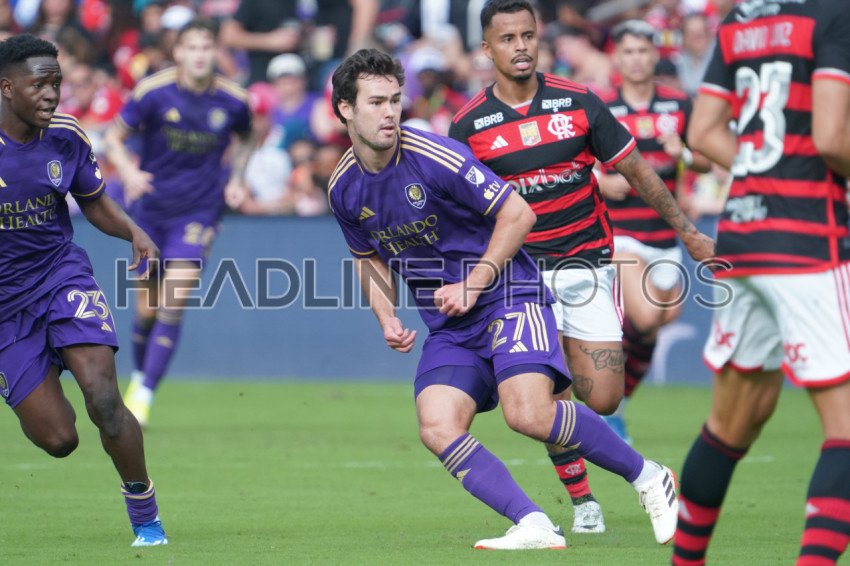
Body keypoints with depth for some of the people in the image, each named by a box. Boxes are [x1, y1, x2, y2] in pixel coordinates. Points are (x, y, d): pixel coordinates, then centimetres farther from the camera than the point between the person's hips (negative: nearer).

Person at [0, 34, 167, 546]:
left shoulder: (67, 138, -2)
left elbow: (94, 202, 14)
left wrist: (134, 233, -5)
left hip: (63, 278, 2)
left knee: (102, 398, -22)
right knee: (57, 439, -6)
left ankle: (145, 516, -1)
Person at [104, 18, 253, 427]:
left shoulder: (233, 101, -6)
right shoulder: (153, 93, -11)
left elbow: (244, 140, 16)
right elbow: (114, 137, -3)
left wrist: (237, 179, 1)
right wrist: (129, 171, -21)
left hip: (199, 210, -1)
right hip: (151, 206, 1)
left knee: (174, 301, -16)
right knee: (148, 306, 7)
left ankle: (144, 396, -11)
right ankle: (139, 376, 35)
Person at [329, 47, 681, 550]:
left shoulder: (435, 157, -16)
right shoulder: (344, 188, 3)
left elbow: (518, 213, -12)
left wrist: (473, 285, -14)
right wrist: (388, 319, 4)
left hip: (507, 295, -6)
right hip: (448, 326, 6)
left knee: (528, 413, -26)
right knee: (437, 429, -19)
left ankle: (648, 477, -5)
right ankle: (535, 526, -23)